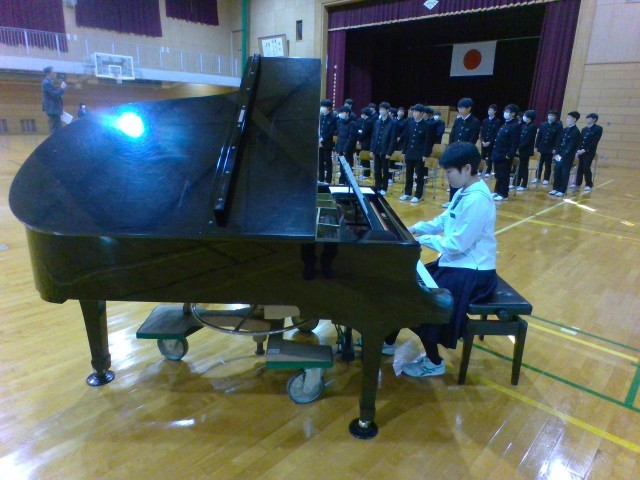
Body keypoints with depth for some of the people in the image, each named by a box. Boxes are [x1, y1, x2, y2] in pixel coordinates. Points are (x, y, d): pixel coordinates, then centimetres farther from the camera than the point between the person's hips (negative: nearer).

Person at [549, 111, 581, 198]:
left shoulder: (576, 132, -11)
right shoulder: (565, 130, 12)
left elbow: (571, 147, -17)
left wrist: (563, 155, -20)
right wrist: (557, 153, 1)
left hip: (568, 157, -7)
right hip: (559, 155, 7)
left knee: (564, 174, 1)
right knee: (556, 173, 9)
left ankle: (562, 191, 8)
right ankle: (556, 189, 19)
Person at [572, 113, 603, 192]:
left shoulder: (598, 128, -3)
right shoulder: (584, 129, 16)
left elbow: (595, 141, -12)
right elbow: (580, 140, 10)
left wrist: (585, 150, -18)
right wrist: (579, 149, -6)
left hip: (589, 152, -6)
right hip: (581, 151, 6)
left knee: (586, 168, -8)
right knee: (580, 168, 8)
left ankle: (589, 185, 5)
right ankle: (577, 183, 16)